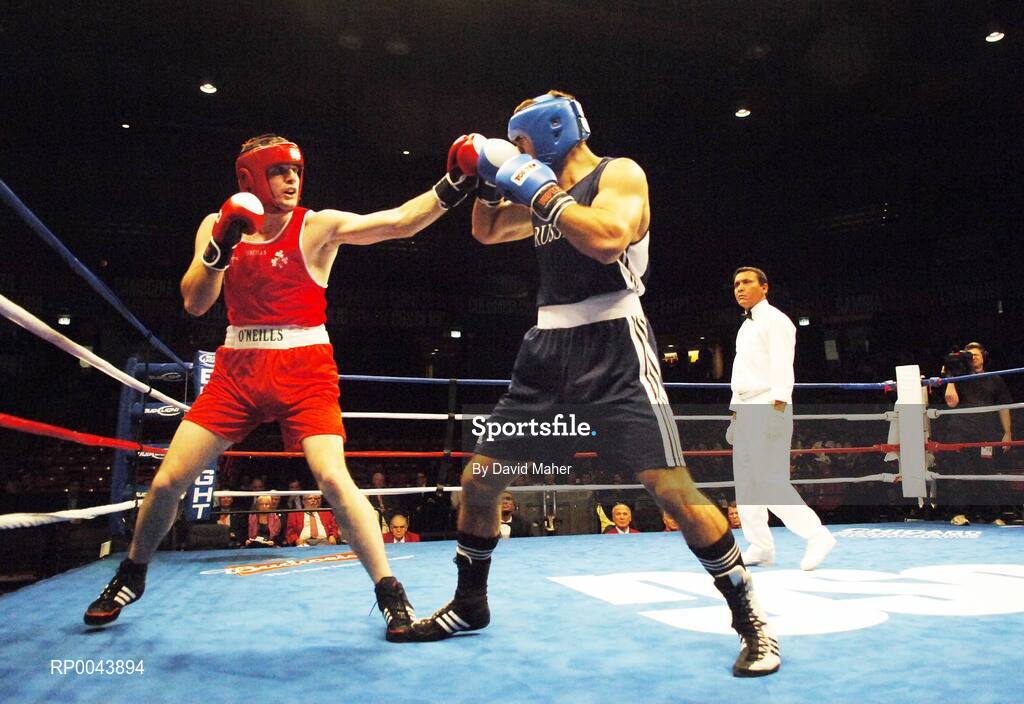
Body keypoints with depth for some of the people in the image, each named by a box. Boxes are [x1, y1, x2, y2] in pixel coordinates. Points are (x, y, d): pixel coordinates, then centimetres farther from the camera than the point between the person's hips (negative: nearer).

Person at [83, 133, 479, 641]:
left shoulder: (318, 226, -6)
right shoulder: (218, 225, 5)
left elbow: (399, 222, -19)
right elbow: (194, 304, -1)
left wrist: (452, 186, -33)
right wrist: (221, 248, -16)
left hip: (303, 369, -3)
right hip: (237, 368, 4)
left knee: (332, 477, -19)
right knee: (169, 479, 5)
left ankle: (390, 593, -6)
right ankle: (130, 578, 33)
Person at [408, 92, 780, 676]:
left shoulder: (619, 174, -2)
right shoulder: (543, 190, 19)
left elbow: (608, 241, -21)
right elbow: (487, 231, 30)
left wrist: (540, 189, -13)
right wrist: (489, 178, 13)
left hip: (613, 347, -7)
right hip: (549, 348, 7)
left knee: (670, 485, -13)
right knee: (480, 479, 7)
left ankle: (751, 618, 7)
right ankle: (469, 605, 26)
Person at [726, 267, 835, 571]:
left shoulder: (775, 320, -5)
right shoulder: (746, 326, 21)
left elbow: (782, 367, -15)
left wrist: (777, 408, -24)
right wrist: (736, 411, 20)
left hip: (769, 408, -9)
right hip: (746, 409, 9)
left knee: (771, 481, -13)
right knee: (745, 481, 8)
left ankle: (816, 535, -1)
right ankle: (760, 546, 15)